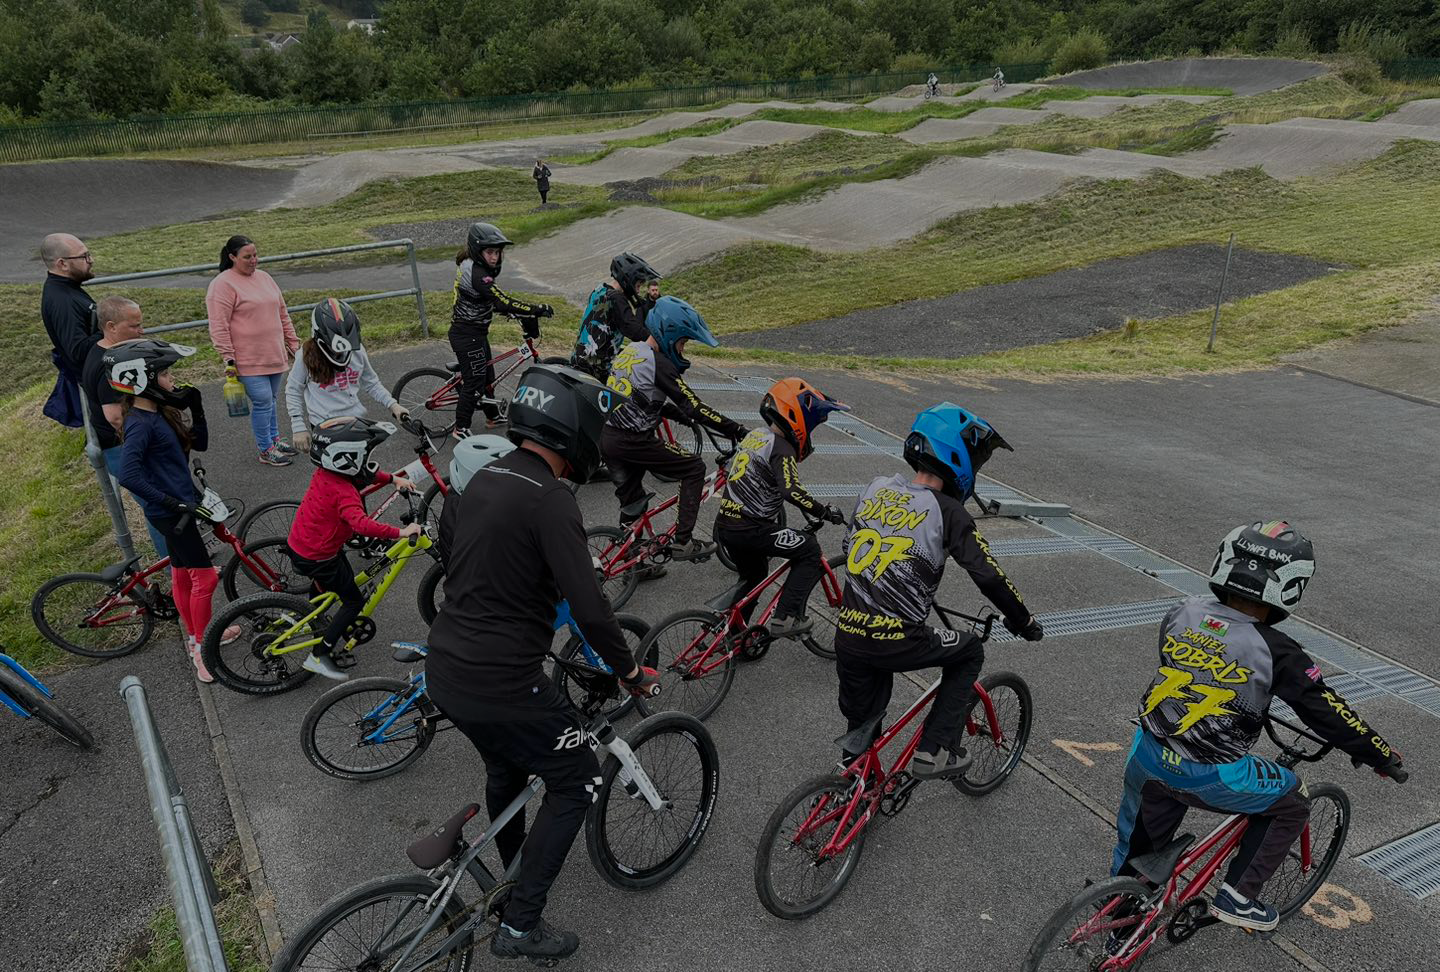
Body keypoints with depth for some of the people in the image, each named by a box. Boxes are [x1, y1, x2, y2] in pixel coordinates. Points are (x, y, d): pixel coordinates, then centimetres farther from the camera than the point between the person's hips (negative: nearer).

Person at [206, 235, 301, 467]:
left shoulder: (264, 277, 13)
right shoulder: (223, 285, -10)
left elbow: (282, 314, 21)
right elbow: (219, 327, -14)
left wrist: (293, 341, 20)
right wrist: (228, 358, -17)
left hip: (275, 356, 7)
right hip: (249, 360, -7)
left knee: (270, 399, 17)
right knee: (262, 402, -5)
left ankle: (274, 439, 32)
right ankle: (266, 450, 7)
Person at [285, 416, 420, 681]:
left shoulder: (326, 472, -5)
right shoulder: (344, 493, -34)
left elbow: (367, 473, 13)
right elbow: (362, 524, -50)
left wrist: (394, 478, 4)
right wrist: (401, 532, -48)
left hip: (300, 542, 9)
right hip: (316, 557, -9)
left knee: (346, 578, 27)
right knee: (354, 601, 4)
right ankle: (318, 656, 9)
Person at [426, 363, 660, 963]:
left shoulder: (480, 480, 7)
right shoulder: (550, 500, -20)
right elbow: (590, 609, -22)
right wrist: (631, 672, -6)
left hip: (444, 671, 9)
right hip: (502, 685, -9)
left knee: (507, 765, 32)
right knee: (576, 784, 11)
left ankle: (510, 871, 52)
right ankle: (520, 926, 15)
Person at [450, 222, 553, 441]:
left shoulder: (470, 266, 6)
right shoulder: (477, 274, -26)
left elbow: (492, 301, 14)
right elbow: (503, 302, -32)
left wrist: (516, 313, 6)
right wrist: (538, 309, -29)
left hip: (474, 332, 10)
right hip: (468, 336, -10)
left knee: (486, 375, 24)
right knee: (474, 383, 3)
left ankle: (493, 417, 42)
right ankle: (461, 429, 17)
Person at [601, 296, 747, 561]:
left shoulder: (630, 351, 12)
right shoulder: (659, 363, -16)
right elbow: (694, 407, -18)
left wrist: (680, 415, 24)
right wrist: (736, 430, -13)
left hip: (606, 437, 9)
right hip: (631, 441, -9)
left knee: (631, 503, 22)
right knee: (694, 469, 3)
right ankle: (683, 542, 1)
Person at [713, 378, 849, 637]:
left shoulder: (755, 435, 13)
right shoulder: (782, 449, -14)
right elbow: (792, 492, -28)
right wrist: (824, 512, -20)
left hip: (724, 524, 9)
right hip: (750, 530, -9)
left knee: (753, 576, 29)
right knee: (810, 550, 1)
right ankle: (786, 618, -5)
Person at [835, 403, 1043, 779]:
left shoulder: (875, 489, 8)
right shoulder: (947, 512, -9)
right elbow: (989, 577, -11)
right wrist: (1025, 622, 6)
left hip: (847, 635, 6)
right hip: (895, 642, -5)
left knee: (862, 724, 24)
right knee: (969, 653, 21)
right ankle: (934, 752, 17)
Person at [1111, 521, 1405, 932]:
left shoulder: (1183, 612, -1)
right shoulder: (1275, 651, -14)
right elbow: (1330, 714, -4)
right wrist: (1384, 757, 14)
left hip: (1147, 757, 5)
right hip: (1210, 777, -4)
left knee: (1141, 835, 30)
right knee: (1292, 804, 23)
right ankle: (1236, 897, 24)